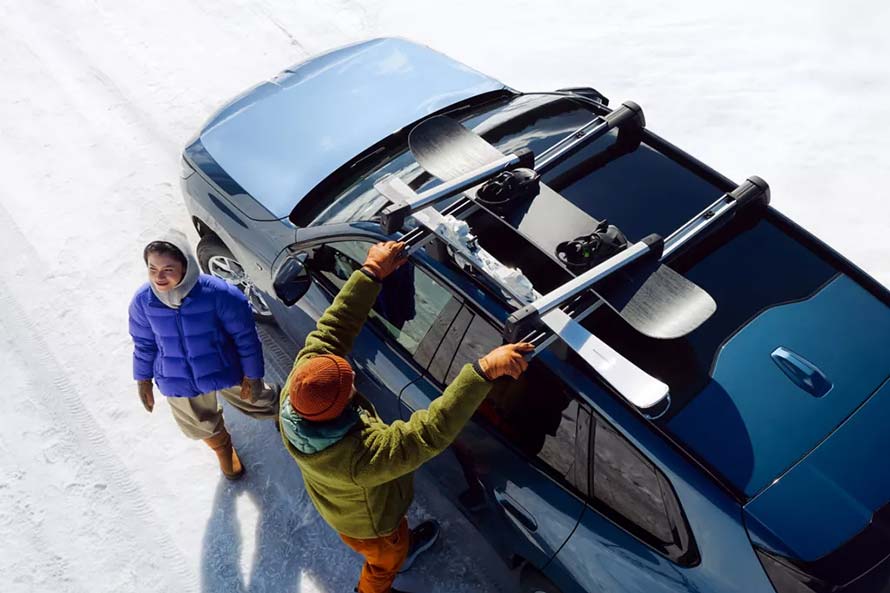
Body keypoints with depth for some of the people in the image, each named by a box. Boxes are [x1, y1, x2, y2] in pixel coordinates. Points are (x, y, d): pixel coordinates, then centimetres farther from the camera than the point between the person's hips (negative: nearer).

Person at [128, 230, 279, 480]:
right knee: (202, 424, 27)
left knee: (256, 403, 23)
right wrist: (143, 379, 7)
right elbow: (143, 342, -2)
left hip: (226, 372, -3)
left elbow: (245, 335, -19)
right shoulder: (143, 300, -20)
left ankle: (280, 411, 62)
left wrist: (252, 375, -12)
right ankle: (223, 448, 62)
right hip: (178, 382, 3)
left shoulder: (218, 293, -32)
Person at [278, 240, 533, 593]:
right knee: (385, 560, 32)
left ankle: (404, 546, 72)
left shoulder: (295, 391, -34)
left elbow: (331, 329, -27)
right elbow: (430, 432, -54)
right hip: (366, 522, -5)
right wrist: (484, 370, -59)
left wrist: (370, 273, -26)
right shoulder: (360, 457, -52)